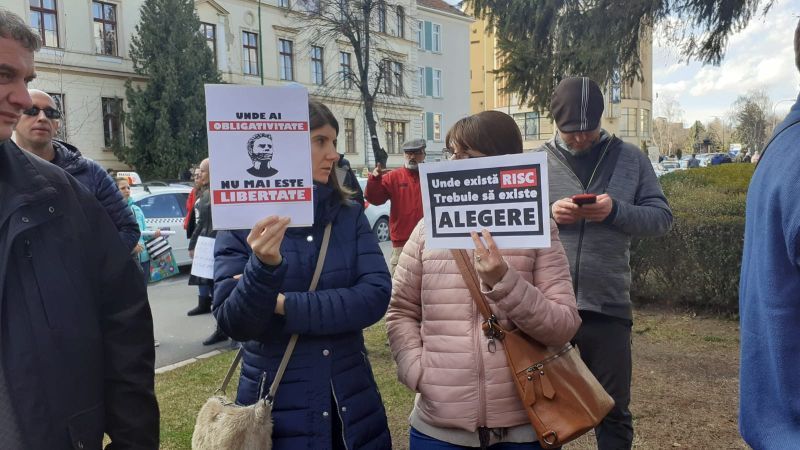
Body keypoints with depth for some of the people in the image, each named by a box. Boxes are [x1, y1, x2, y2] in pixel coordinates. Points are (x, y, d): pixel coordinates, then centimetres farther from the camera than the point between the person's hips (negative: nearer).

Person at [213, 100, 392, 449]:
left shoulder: (350, 215, -1)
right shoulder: (242, 221, -8)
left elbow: (376, 295, -13)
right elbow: (234, 324, -14)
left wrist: (287, 306, -19)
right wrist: (264, 266, -32)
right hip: (277, 405, -2)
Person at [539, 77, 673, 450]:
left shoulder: (631, 159, 3)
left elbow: (662, 218, 1)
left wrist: (616, 210, -17)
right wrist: (548, 213, -18)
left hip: (608, 306, 0)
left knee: (614, 411, 15)